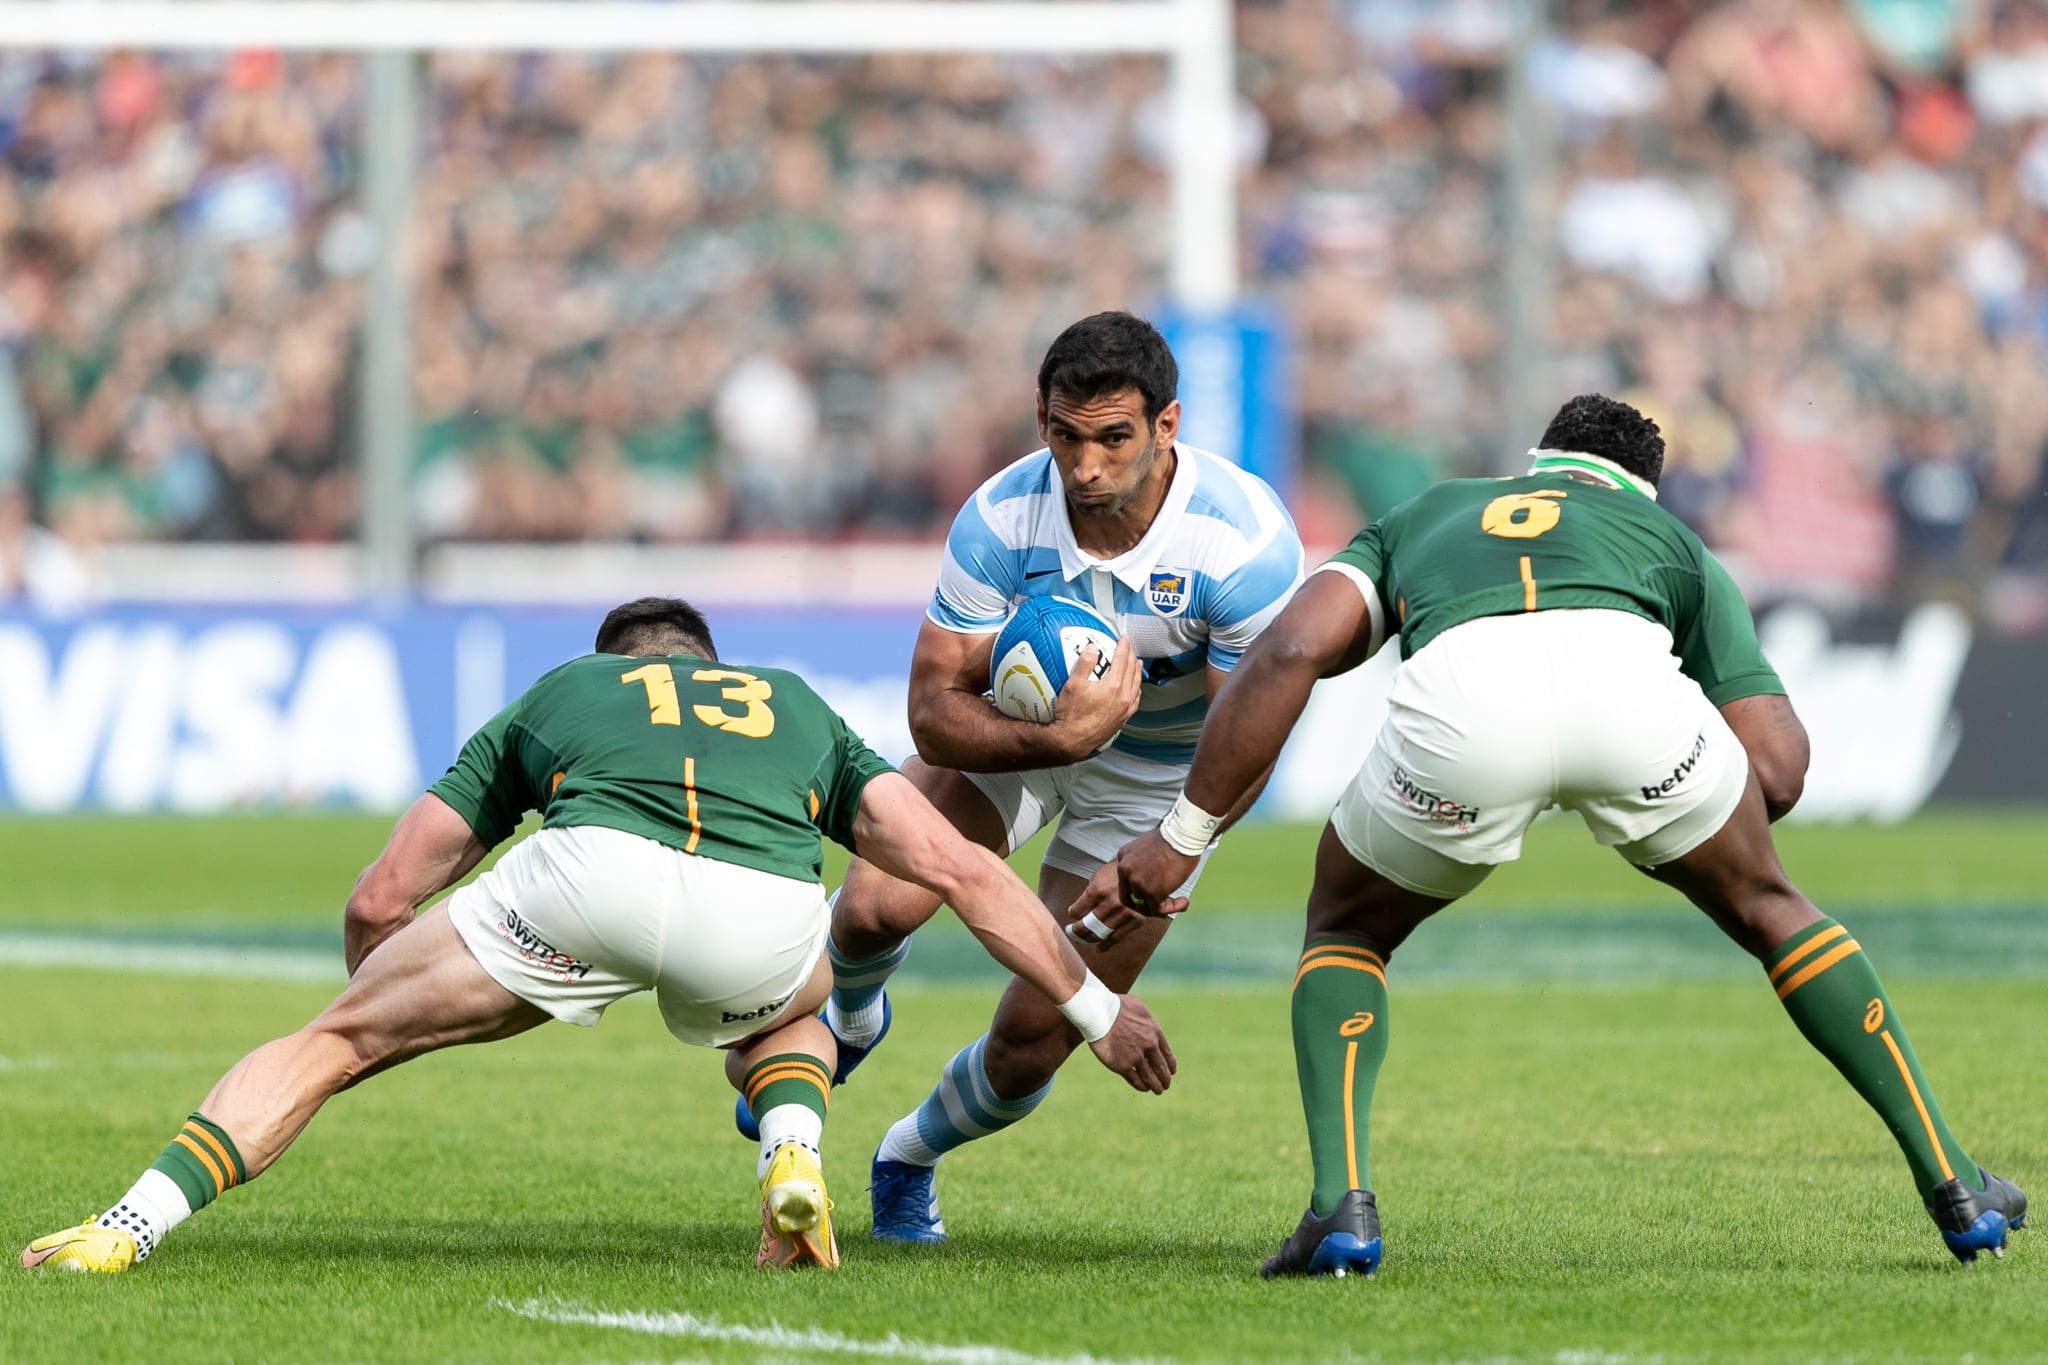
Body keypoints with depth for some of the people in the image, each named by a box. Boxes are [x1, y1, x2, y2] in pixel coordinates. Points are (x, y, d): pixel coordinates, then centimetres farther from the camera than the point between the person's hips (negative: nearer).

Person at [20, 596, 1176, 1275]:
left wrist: (374, 1008, 55)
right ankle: (794, 1164, 11)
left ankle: (136, 1224, 0)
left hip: (593, 870, -1)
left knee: (333, 1042, 16)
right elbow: (960, 867, 27)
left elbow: (382, 901, 35)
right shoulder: (801, 708, 40)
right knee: (790, 1010, 40)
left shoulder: (553, 695, 38)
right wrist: (1095, 1005, 33)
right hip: (765, 914, 1)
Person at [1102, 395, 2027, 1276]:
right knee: (1766, 908, 30)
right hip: (1627, 670, 0)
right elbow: (1779, 770, 27)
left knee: (1347, 932, 29)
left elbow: (1293, 650, 21)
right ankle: (1950, 1184, 28)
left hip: (1456, 683, 0)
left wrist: (1182, 837, 22)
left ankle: (1340, 1206, 9)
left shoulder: (1420, 519, 42)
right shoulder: (1668, 538, 40)